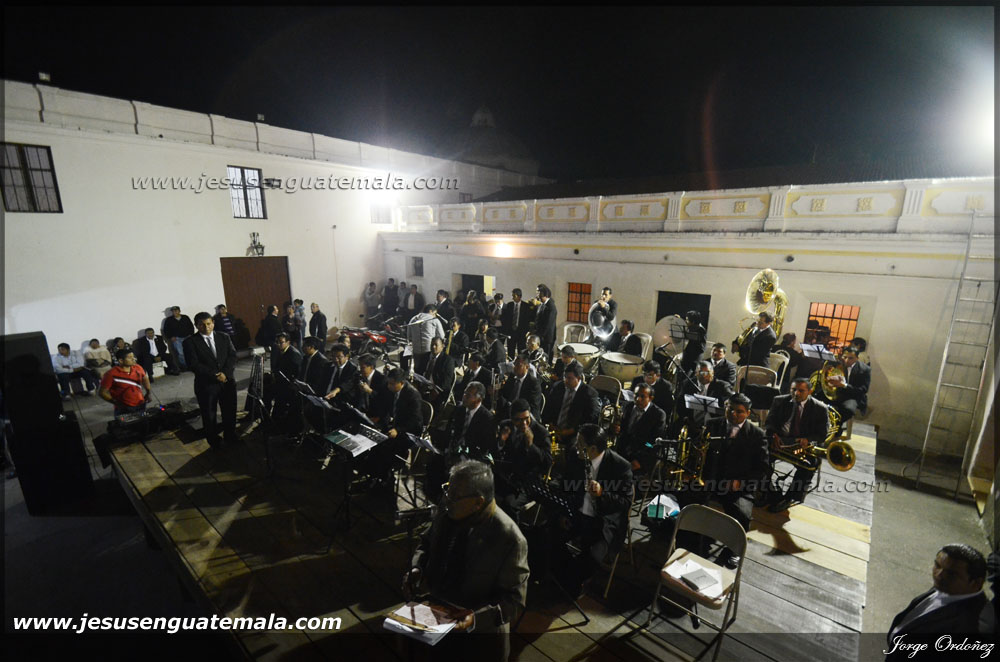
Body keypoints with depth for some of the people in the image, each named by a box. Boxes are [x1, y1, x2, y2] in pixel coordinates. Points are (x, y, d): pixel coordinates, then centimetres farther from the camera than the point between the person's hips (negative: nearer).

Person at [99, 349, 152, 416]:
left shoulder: (138, 368, -1)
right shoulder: (111, 374, -15)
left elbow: (144, 378, 18)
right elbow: (102, 392, -9)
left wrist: (149, 392, 8)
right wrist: (115, 402, -19)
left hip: (141, 406, 5)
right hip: (123, 409, -5)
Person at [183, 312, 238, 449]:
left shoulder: (224, 337, 6)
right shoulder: (190, 341, -4)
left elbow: (232, 356, 2)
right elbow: (193, 364, -11)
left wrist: (225, 373, -14)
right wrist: (214, 375, -16)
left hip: (228, 381, 3)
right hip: (206, 385, -2)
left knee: (230, 413, 12)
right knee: (209, 416, 10)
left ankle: (231, 438, 30)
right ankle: (215, 443, 27)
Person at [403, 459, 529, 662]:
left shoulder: (510, 539, -31)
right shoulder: (447, 510, -14)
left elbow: (514, 601, -20)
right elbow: (427, 543, 5)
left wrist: (476, 618, -33)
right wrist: (416, 568, -13)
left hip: (479, 638, -5)